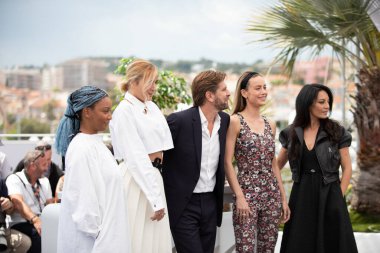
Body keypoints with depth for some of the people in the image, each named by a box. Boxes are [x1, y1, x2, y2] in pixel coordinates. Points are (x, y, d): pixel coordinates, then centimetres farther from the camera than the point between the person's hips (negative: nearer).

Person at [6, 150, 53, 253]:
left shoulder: (44, 181, 19)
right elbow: (18, 202, -19)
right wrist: (35, 219, -36)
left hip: (44, 223, 6)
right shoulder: (14, 179, -2)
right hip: (22, 225, -6)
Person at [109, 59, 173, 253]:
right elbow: (136, 158, -17)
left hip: (154, 175, 7)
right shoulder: (124, 111, -12)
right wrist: (156, 199, -20)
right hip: (136, 179, -7)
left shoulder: (151, 107, 11)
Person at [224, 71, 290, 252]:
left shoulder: (270, 125, 11)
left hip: (272, 195, 6)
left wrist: (283, 198, 13)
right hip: (247, 195, -6)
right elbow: (227, 163, -9)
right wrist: (239, 197, -15)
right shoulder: (235, 121, -6)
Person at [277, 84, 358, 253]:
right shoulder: (291, 133, 2)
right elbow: (277, 165, 13)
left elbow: (347, 168, 1)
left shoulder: (337, 132, -2)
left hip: (329, 196, -1)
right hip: (301, 196, 2)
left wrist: (338, 198, -5)